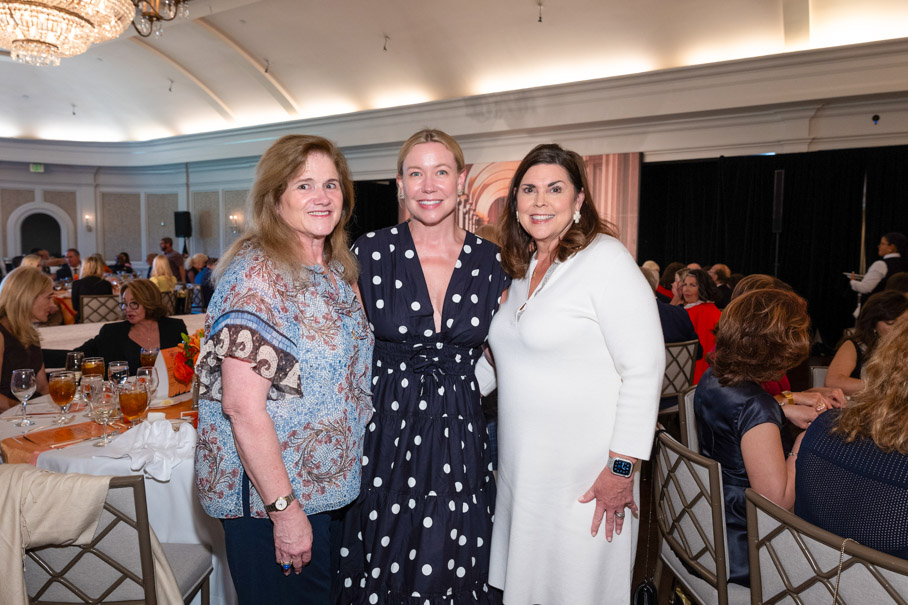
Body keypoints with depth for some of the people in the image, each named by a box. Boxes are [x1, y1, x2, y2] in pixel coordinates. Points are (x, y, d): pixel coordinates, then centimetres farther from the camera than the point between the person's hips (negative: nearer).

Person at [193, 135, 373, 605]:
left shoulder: (337, 271, 6)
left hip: (333, 489, 8)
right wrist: (285, 508, -20)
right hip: (269, 499, -8)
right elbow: (243, 406, -22)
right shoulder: (255, 275, -19)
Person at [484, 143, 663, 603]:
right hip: (520, 465, 7)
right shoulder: (522, 266, 10)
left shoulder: (605, 259, -14)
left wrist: (622, 466, -19)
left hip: (584, 475, -7)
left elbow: (645, 368, -17)